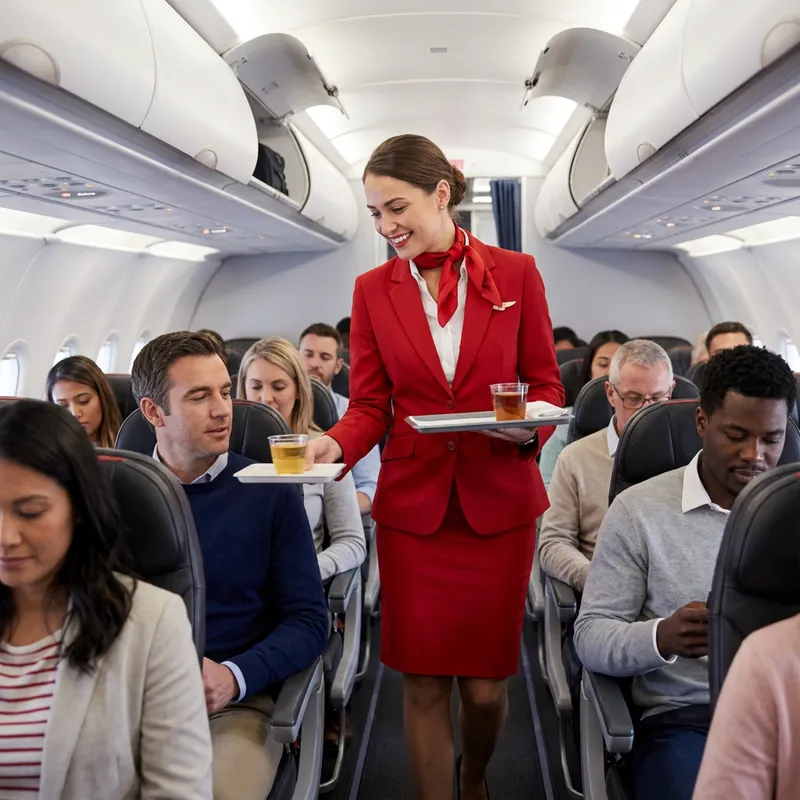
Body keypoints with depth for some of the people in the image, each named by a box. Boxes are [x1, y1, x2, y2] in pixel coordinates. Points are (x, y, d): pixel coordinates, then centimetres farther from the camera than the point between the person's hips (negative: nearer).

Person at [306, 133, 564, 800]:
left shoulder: (515, 274, 1)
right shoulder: (374, 289, 5)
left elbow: (546, 384, 4)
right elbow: (370, 405, 4)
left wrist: (530, 427, -17)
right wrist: (334, 445, -16)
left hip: (498, 505, -1)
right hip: (412, 506, 1)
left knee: (486, 684, 8)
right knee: (423, 682, 5)